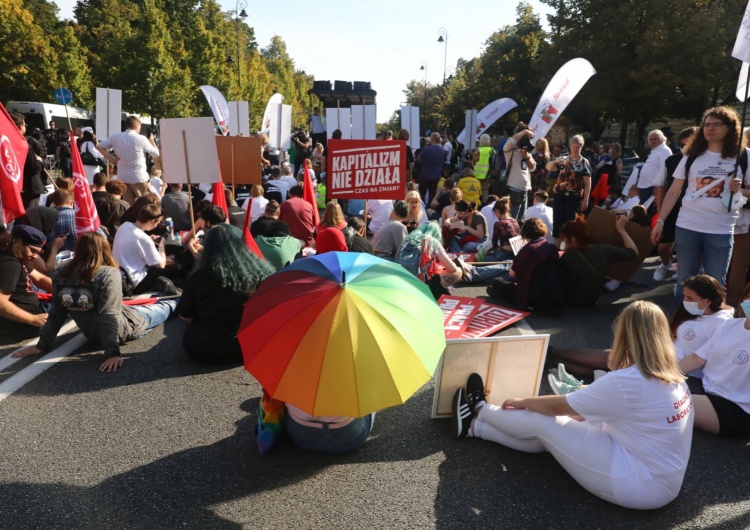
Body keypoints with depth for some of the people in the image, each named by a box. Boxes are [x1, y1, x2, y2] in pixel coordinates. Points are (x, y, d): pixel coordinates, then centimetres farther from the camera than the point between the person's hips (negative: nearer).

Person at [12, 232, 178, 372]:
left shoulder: (61, 276, -10)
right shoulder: (109, 275, -27)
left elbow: (56, 314, -6)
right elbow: (110, 315, -32)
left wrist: (43, 345, 3)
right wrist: (112, 352, -33)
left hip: (92, 333, 5)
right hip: (126, 326, -5)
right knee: (162, 309, 22)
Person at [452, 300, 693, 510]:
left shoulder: (625, 382, -25)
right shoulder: (673, 377, 2)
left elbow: (556, 406, -12)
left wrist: (522, 402, 5)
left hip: (642, 483, -8)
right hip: (660, 478, 8)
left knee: (541, 422, -2)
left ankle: (481, 410, 24)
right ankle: (475, 426, 20)